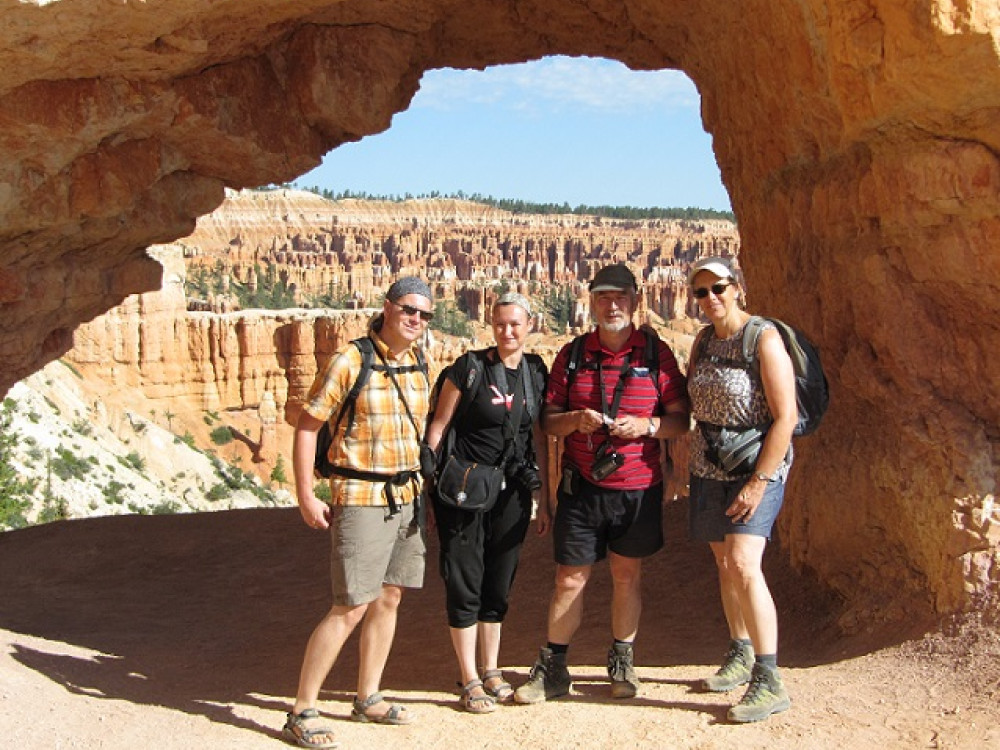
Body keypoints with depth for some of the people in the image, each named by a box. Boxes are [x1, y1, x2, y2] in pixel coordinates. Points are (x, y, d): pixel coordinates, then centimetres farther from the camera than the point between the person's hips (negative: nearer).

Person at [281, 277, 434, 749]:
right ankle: (302, 712, 2)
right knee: (351, 607, -9)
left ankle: (368, 699, 26)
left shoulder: (418, 368, 9)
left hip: (406, 498, 7)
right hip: (362, 498, -7)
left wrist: (425, 487, 17)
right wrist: (305, 497, -13)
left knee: (389, 598, 12)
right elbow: (306, 427, -10)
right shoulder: (351, 362, -11)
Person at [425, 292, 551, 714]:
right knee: (465, 584, 0)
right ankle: (469, 681, 12)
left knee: (499, 584, 12)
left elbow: (538, 436, 10)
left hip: (513, 489, 4)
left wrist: (543, 499, 9)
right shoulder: (469, 366, -9)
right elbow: (438, 426, -5)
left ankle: (491, 671, 27)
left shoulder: (536, 371, 4)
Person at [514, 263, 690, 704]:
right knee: (570, 579, 3)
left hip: (639, 488, 0)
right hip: (582, 486, 0)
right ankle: (552, 669, 16)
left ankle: (621, 663, 27)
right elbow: (548, 420, 6)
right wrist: (575, 420, -15)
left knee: (627, 576, 11)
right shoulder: (572, 354, 4)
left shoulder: (657, 354, 1)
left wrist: (645, 426, -17)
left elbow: (680, 421, 2)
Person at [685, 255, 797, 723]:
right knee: (724, 563, 12)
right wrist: (682, 461, 10)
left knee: (743, 565, -19)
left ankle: (769, 682, -14)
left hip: (757, 467, -7)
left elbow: (785, 416, -17)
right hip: (709, 467, 7)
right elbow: (688, 403, 19)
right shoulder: (704, 340, 8)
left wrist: (759, 482, -20)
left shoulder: (764, 339, -14)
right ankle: (741, 654, 28)